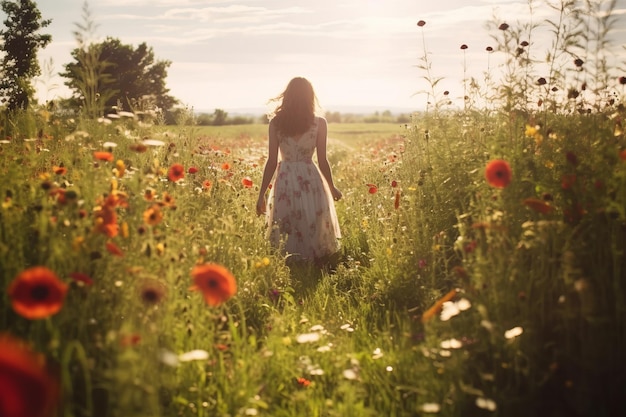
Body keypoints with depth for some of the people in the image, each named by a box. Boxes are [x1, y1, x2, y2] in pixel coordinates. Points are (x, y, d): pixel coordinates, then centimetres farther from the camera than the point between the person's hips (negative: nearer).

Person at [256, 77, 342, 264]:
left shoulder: (276, 123, -1)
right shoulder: (319, 123, -3)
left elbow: (272, 161, -2)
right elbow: (322, 161, -1)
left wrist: (262, 194, 4)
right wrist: (332, 188, 14)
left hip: (285, 180, 1)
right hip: (310, 180, -1)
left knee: (289, 238, 11)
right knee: (313, 234, 10)